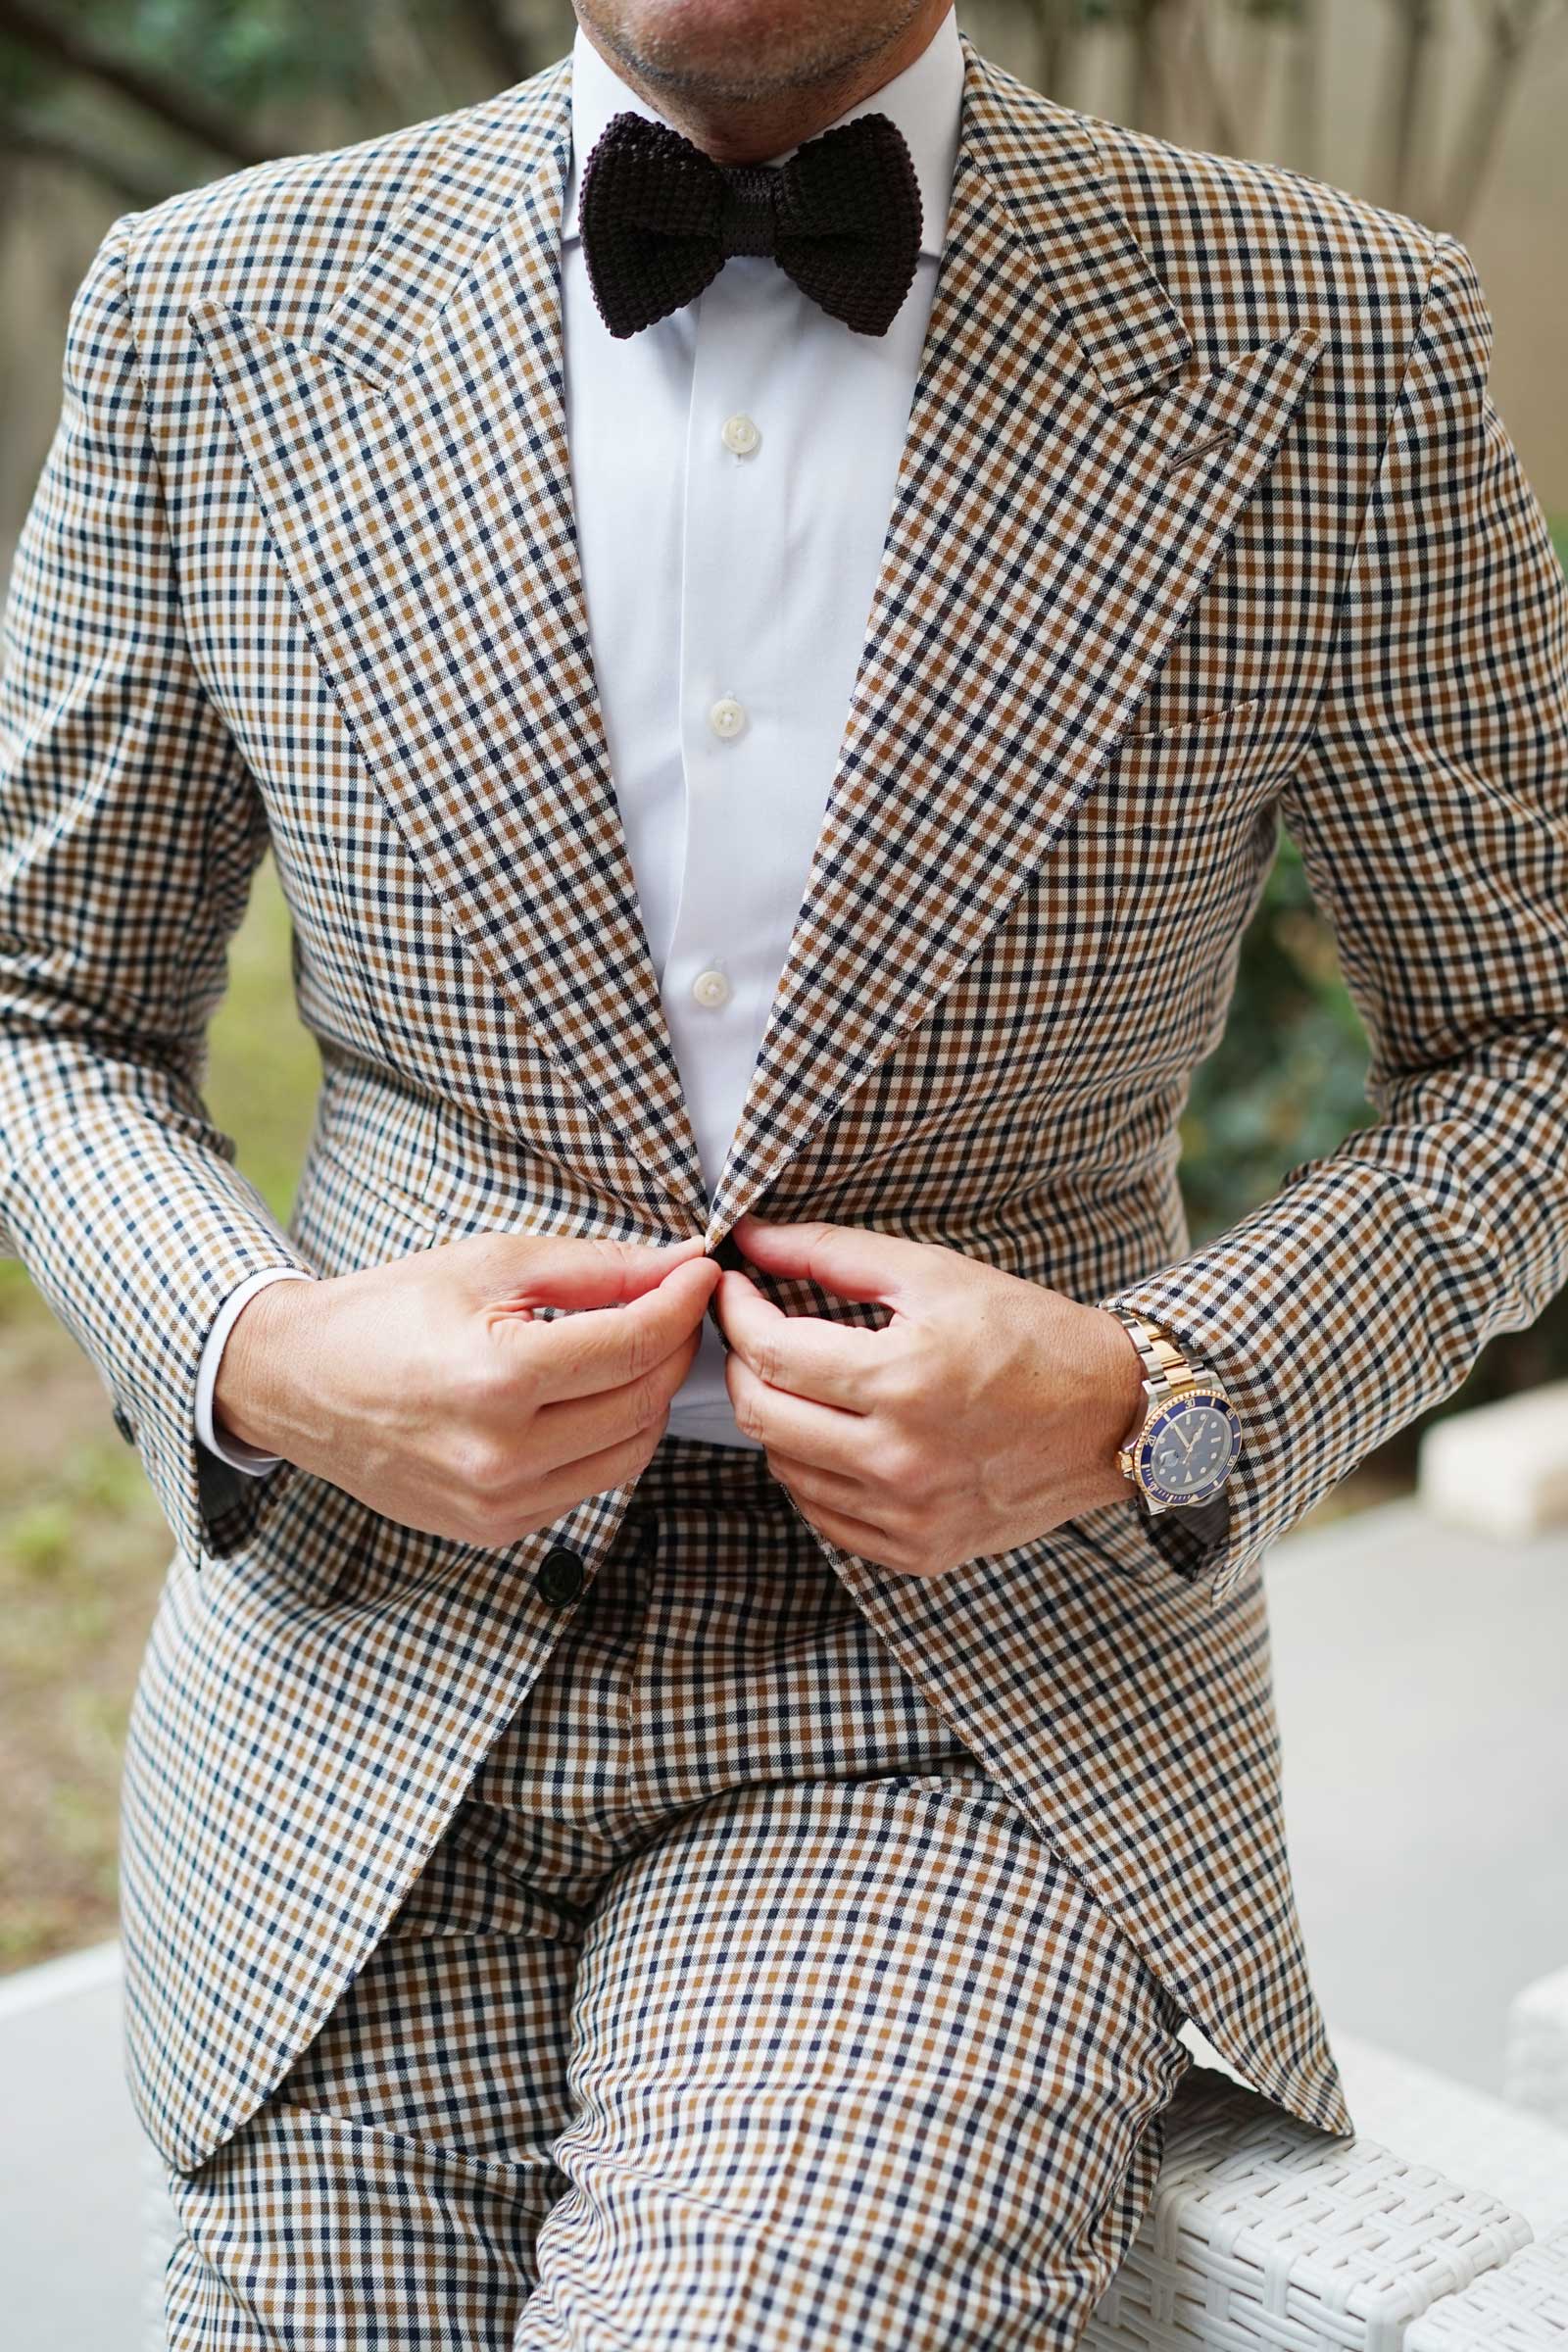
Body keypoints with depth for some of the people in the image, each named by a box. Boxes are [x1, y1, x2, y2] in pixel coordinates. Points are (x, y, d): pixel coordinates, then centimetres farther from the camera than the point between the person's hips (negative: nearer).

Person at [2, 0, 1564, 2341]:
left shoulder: (1338, 342, -5)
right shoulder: (213, 310, 0)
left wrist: (1153, 1403, -14)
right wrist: (264, 1354, -12)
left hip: (967, 1726, -2)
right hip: (371, 1682, 3)